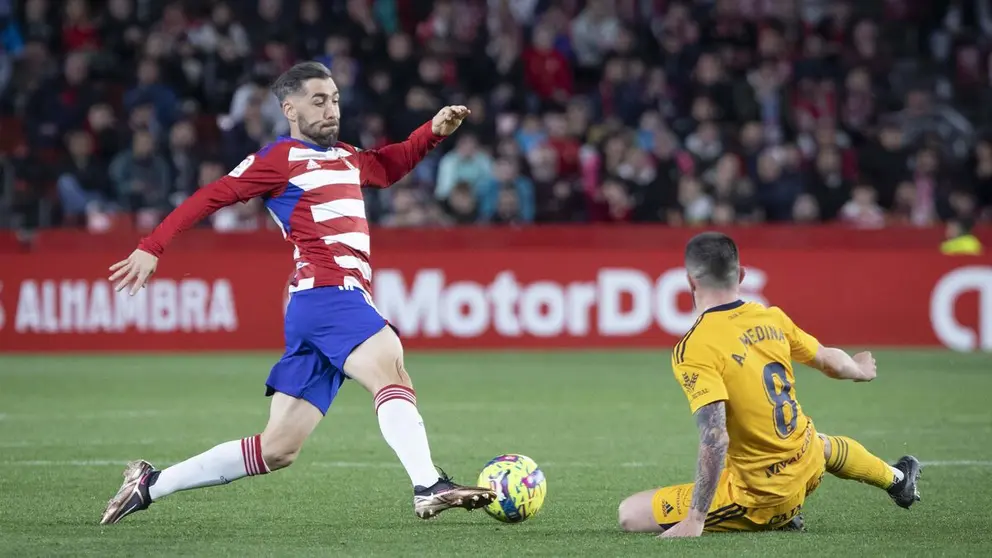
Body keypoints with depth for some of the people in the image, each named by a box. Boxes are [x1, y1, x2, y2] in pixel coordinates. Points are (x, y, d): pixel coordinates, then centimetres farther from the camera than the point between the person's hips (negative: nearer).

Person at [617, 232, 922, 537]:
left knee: (631, 514, -3)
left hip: (759, 497, -7)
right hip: (809, 468, 7)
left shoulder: (694, 349, -21)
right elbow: (830, 361, 16)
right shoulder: (771, 318, -2)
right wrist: (861, 370, 40)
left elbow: (714, 438, -30)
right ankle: (897, 478, 70)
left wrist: (694, 521, -27)